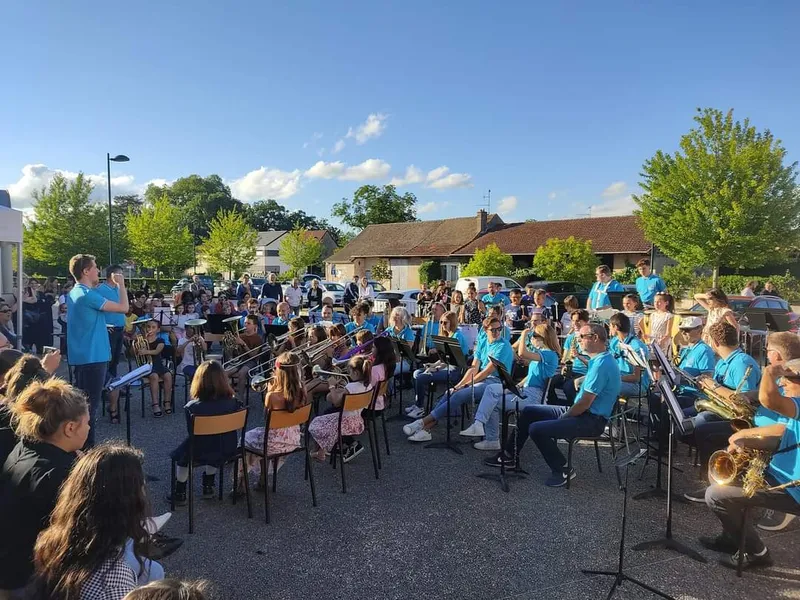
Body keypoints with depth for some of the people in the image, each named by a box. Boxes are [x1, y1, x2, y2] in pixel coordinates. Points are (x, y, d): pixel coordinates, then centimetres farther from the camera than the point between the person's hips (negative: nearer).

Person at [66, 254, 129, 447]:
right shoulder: (87, 294, -19)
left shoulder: (75, 292, 12)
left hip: (82, 356, 10)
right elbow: (123, 308, -18)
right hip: (92, 356, -10)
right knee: (90, 403, -3)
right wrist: (121, 284, -8)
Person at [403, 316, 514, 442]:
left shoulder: (504, 346, -8)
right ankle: (426, 428, -22)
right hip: (481, 379, 7)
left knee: (459, 395, -26)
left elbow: (488, 371, -14)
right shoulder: (483, 344, 15)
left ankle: (424, 422, -24)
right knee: (449, 393, -16)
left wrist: (465, 384, -14)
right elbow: (473, 368, 8)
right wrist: (459, 384, -7)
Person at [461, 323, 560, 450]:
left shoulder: (550, 354, -14)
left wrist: (524, 335, -17)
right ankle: (479, 424, -14)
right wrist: (518, 386, 10)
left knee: (493, 405, -14)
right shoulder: (541, 352, 18)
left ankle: (492, 440, -3)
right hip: (525, 390, 10)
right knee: (491, 389, -8)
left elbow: (522, 354, -31)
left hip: (533, 397, -9)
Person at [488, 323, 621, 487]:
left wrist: (562, 418, -12)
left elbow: (585, 404, -24)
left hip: (591, 420, -11)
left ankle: (563, 470, -3)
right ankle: (509, 455, 19)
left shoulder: (601, 364, -23)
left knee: (537, 429, -23)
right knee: (529, 411, 10)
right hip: (582, 412, 11)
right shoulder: (600, 360, 11)